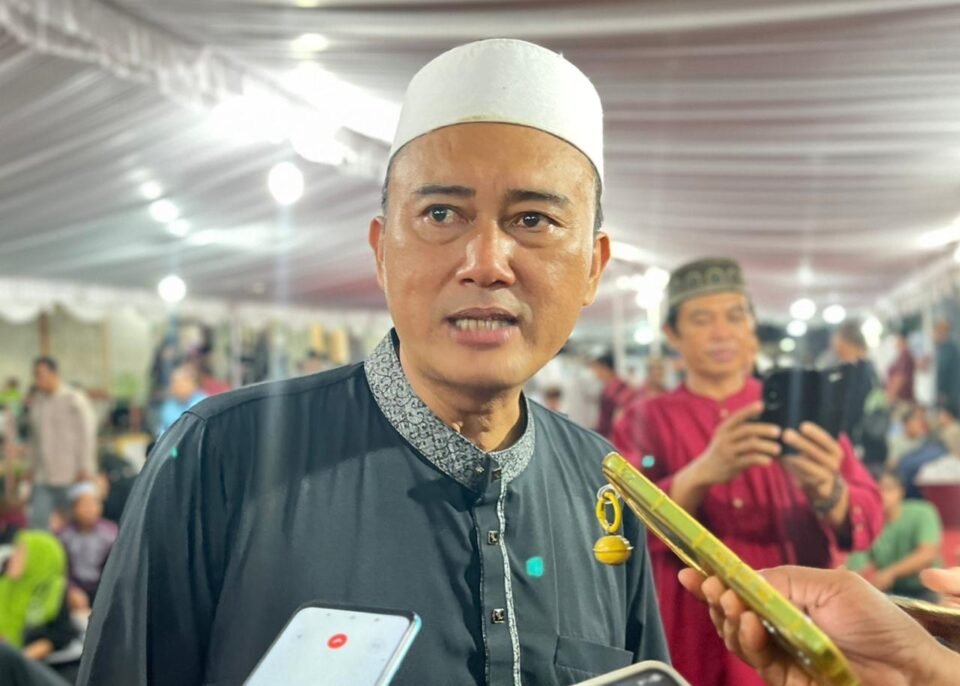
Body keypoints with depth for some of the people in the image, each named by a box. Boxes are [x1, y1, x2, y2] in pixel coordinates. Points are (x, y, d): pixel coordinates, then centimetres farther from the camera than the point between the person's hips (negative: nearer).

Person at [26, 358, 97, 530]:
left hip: (70, 477, -5)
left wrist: (85, 469, -9)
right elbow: (35, 438, 19)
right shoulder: (36, 403, 12)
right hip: (43, 479, 5)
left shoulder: (74, 400, -4)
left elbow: (87, 435, -6)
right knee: (37, 520, -5)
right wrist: (33, 466, 16)